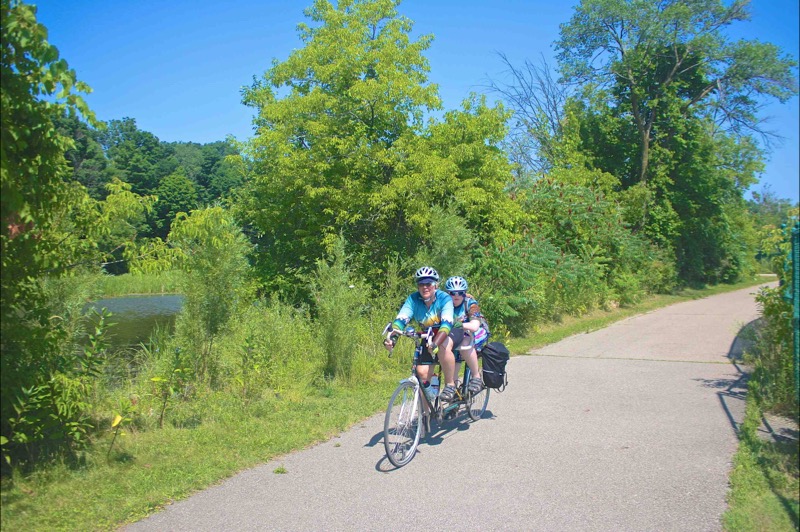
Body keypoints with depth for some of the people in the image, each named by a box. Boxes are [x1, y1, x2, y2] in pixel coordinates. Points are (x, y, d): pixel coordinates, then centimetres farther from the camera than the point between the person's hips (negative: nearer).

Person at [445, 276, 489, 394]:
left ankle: (476, 376, -19)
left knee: (465, 344, -34)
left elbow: (474, 326, -36)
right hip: (456, 335, 5)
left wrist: (459, 324, -50)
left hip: (477, 333, -5)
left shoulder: (470, 303, -23)